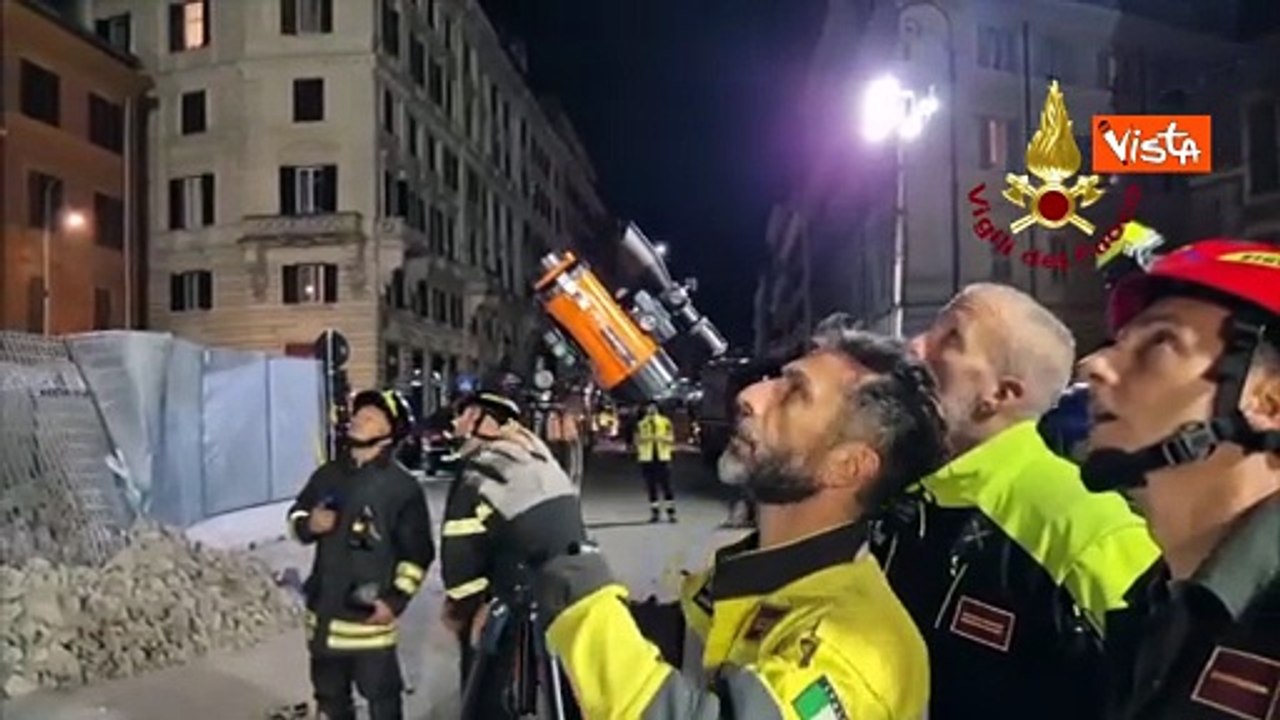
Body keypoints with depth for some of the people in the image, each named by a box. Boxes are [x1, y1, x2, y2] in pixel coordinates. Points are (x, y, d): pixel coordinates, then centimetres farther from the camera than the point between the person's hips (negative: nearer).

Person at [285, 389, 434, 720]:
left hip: (369, 615, -5)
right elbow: (296, 516, 17)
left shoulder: (402, 487, -11)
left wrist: (395, 600, -18)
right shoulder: (328, 475, 3)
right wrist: (309, 524, -6)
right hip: (324, 611, 5)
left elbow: (418, 553, -10)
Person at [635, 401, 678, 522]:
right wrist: (645, 438, -17)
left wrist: (662, 438, -18)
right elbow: (637, 440, 3)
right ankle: (655, 512, 11)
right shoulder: (641, 424, 7)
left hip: (663, 458, -1)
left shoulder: (665, 422, 4)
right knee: (651, 487, 4)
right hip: (647, 459, 1)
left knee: (666, 486, -4)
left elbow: (671, 439, 1)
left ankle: (671, 512, 1)